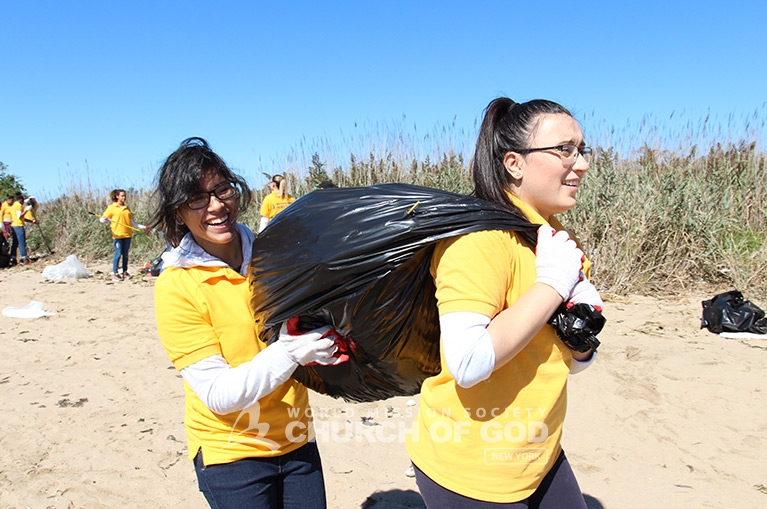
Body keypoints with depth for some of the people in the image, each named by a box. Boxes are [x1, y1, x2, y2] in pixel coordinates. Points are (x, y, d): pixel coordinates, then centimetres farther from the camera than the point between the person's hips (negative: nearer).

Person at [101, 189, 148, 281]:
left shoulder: (127, 208, 16)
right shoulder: (112, 207, 2)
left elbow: (132, 222, 19)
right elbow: (102, 219, -2)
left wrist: (143, 227, 14)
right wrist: (106, 219, -25)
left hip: (127, 234, 5)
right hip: (117, 234, -5)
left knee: (125, 254, 8)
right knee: (118, 254, -6)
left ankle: (124, 272, 14)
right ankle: (115, 274, -1)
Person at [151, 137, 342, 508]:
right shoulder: (176, 286, -16)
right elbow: (218, 395, -19)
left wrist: (324, 342, -10)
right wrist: (289, 351, -31)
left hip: (296, 439, 4)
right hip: (231, 453, -4)